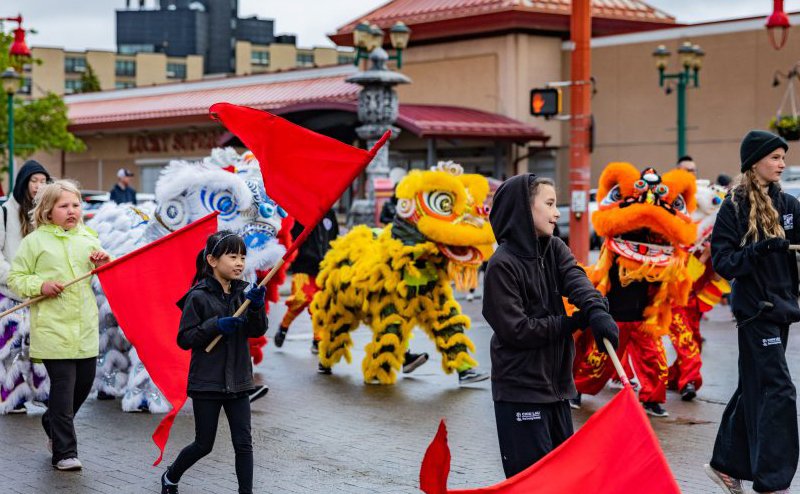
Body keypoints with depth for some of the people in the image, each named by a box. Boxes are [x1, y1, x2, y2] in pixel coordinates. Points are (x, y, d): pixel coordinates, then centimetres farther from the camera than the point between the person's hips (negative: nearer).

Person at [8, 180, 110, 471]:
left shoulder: (88, 239, 12)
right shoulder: (34, 241, -1)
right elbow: (15, 279, 1)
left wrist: (105, 266, 0)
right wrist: (41, 286, -16)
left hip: (86, 328, 5)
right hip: (53, 328, -5)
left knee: (84, 383, 13)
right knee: (63, 388, -6)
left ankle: (53, 425, 38)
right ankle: (64, 453, 2)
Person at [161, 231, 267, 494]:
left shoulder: (243, 292, 3)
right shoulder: (199, 297, -12)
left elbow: (258, 331, -3)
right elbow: (184, 339, -12)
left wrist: (256, 306, -21)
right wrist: (216, 325, -24)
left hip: (237, 381, 4)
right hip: (206, 383, -4)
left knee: (243, 443, 0)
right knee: (204, 445, 8)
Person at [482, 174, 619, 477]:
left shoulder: (554, 249, 7)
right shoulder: (502, 264, -14)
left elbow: (575, 279, -14)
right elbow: (515, 329, -19)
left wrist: (597, 311, -35)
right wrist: (576, 322, -15)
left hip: (556, 383, 7)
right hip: (520, 388, -7)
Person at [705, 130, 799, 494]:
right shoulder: (735, 207, -7)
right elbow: (722, 262, -11)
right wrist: (760, 250, -24)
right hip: (755, 310, -7)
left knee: (754, 389, 13)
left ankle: (727, 464, 26)